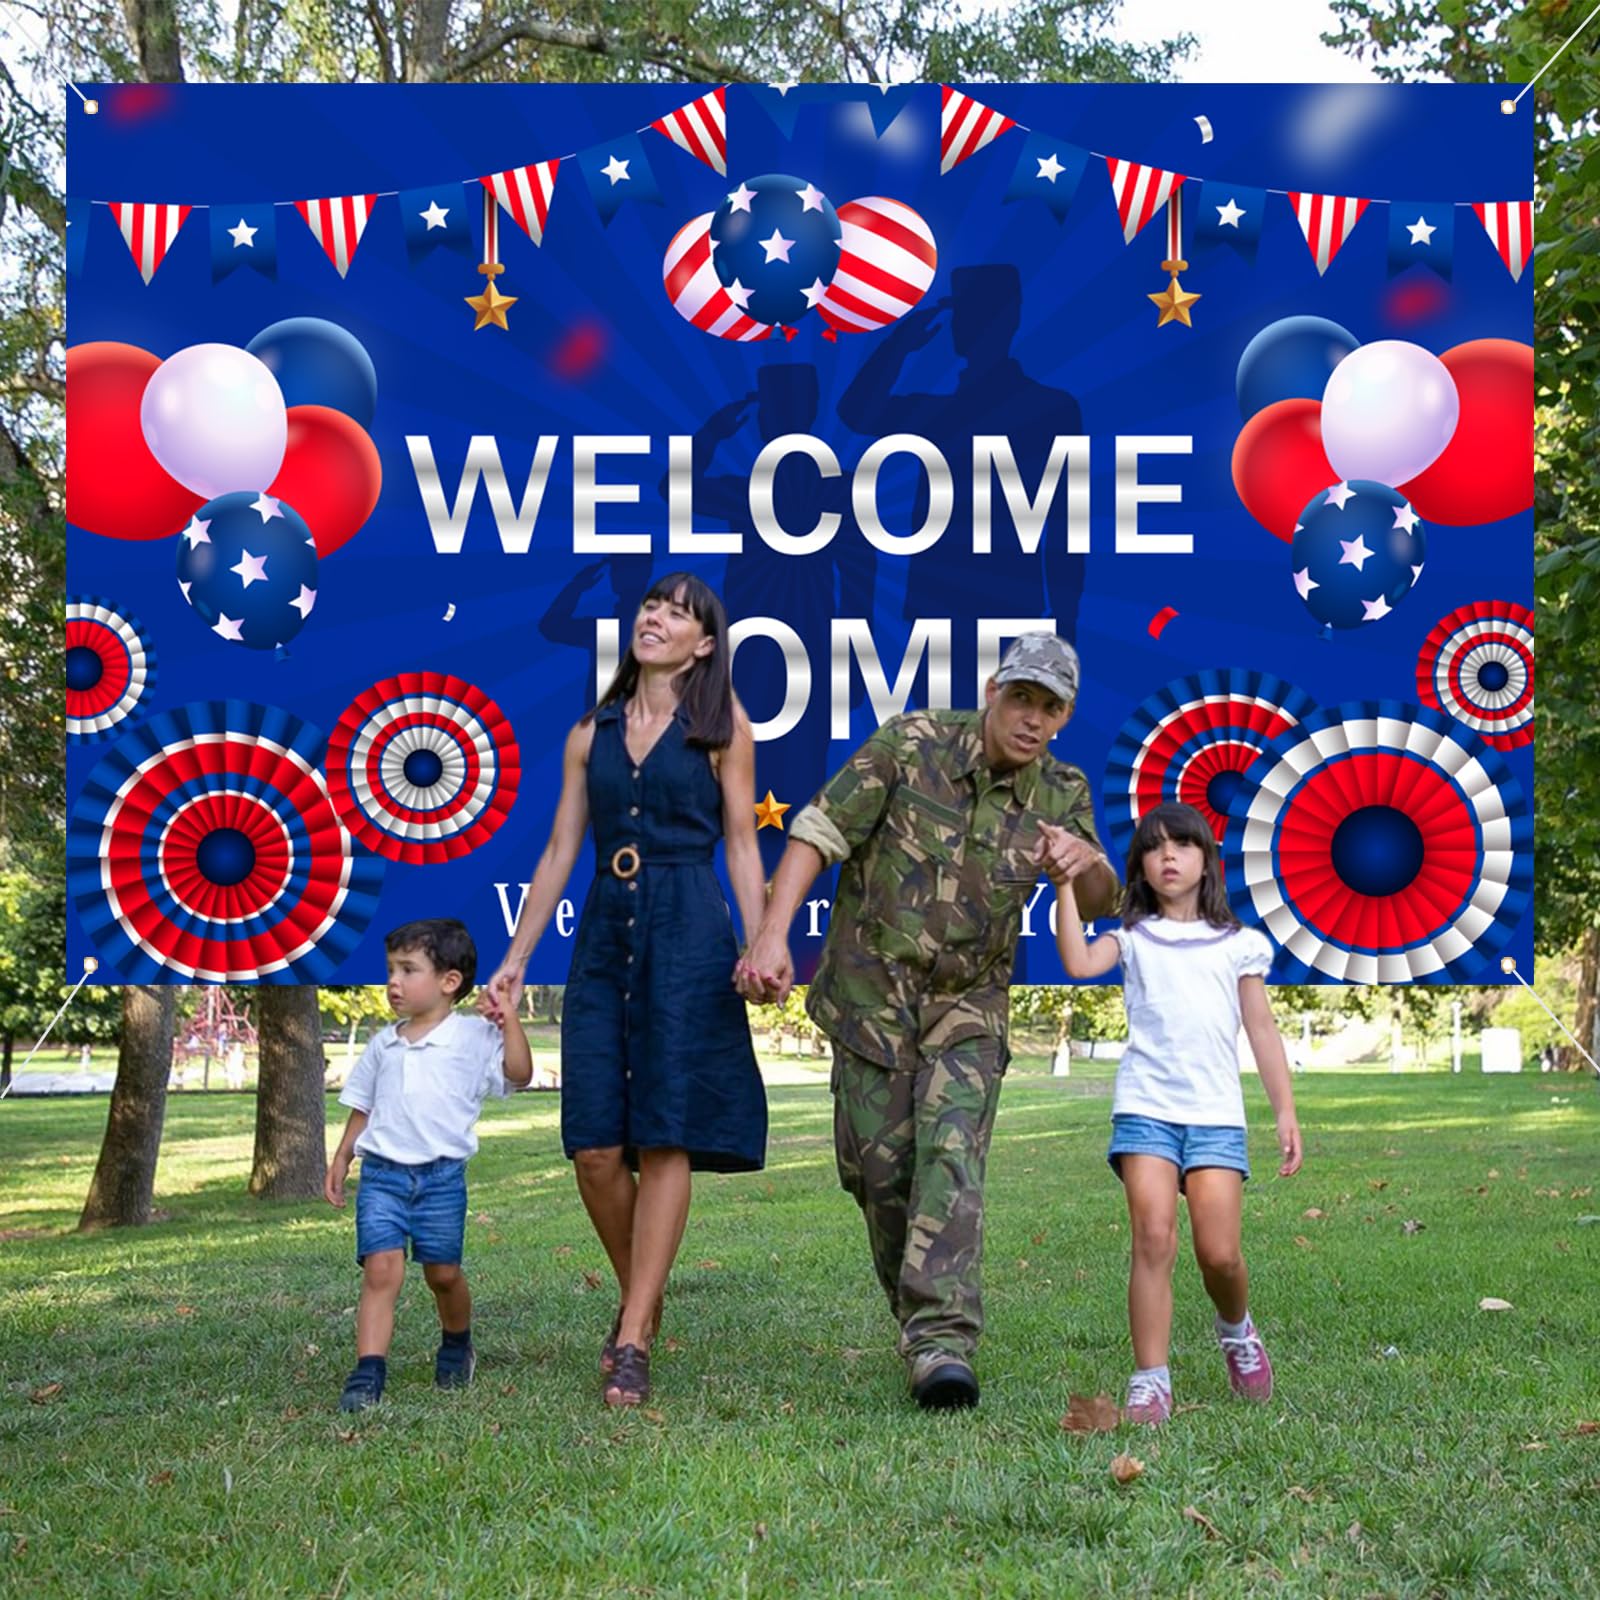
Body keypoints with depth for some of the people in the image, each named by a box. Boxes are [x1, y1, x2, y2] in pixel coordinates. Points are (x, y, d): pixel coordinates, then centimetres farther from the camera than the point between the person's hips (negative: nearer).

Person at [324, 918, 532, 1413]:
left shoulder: (473, 1037, -1)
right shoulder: (383, 1044, 12)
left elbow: (519, 1073, -13)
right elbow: (362, 1107, 20)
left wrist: (508, 1017, -15)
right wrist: (340, 1160, 14)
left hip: (442, 1174, -2)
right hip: (382, 1172, 2)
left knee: (443, 1274, 10)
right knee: (381, 1270, -12)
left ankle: (457, 1346, 39)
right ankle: (367, 1376, -17)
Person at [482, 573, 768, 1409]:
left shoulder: (722, 729, 6)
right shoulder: (591, 734, 15)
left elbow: (741, 845, 3)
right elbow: (559, 852, 15)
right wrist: (515, 959, 10)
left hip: (688, 937, -4)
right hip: (604, 934, 4)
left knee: (664, 1138, -7)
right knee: (594, 1144, -3)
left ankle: (632, 1342, -4)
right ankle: (640, 1299, 20)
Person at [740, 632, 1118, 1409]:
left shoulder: (1061, 792, -3)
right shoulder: (910, 744, -13)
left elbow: (1100, 904, 1)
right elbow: (819, 830, -14)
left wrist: (1089, 861, -24)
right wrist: (771, 934, -26)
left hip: (968, 1003, 1)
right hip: (871, 993, -1)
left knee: (951, 1158, -17)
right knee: (880, 1169, 3)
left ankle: (942, 1342, -23)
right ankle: (920, 1316, 25)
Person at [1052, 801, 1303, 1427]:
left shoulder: (1238, 944, 15)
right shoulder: (1133, 937, 12)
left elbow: (1262, 1030, 13)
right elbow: (1079, 963, -7)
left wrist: (1285, 1111, 7)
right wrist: (1066, 886, -11)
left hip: (1216, 1112, 1)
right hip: (1146, 1107, -1)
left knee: (1220, 1253, -7)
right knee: (1153, 1239, -14)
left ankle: (1236, 1331, 26)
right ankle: (1149, 1382, -9)